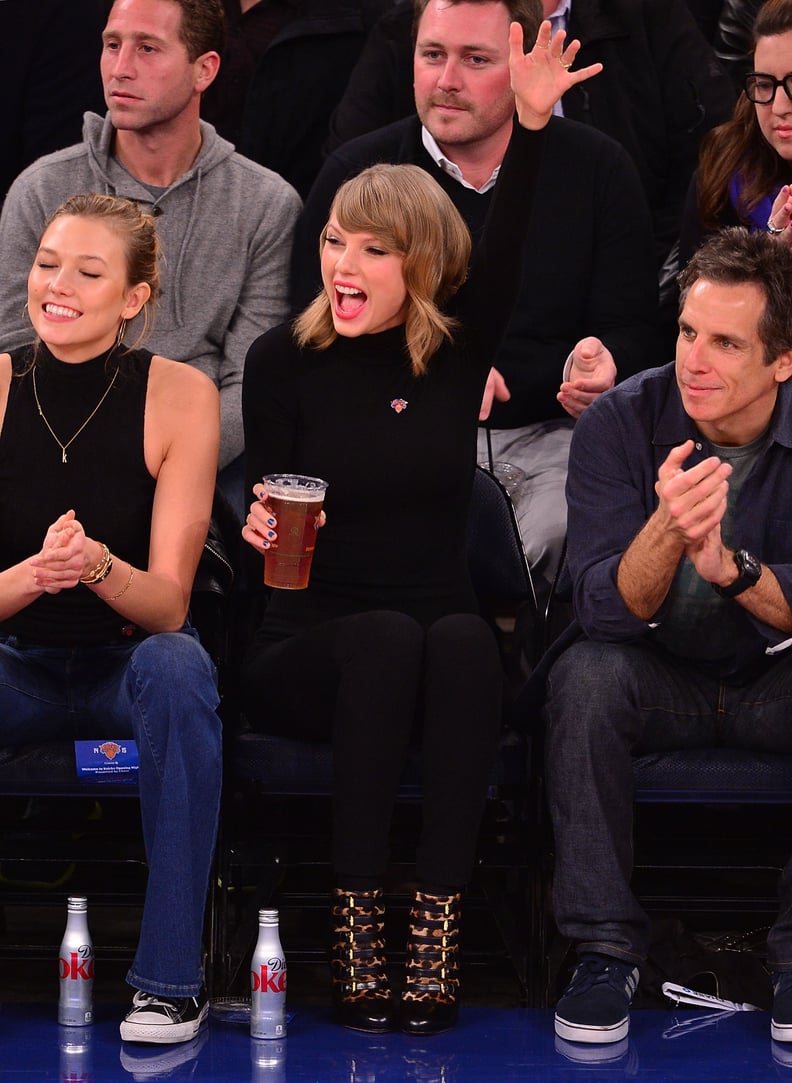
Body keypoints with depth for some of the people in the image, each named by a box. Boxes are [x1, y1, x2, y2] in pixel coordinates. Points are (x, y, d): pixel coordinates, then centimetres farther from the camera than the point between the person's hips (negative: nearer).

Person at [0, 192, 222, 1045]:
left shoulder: (178, 396, -13)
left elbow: (167, 601, -14)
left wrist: (96, 566, -36)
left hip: (128, 663, 0)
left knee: (178, 668, -34)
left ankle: (170, 975, -25)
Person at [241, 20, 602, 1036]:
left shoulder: (457, 349, 4)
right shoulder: (283, 359, 0)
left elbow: (503, 250, -13)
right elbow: (271, 500, 0)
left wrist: (531, 123, -29)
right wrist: (260, 523, -26)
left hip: (440, 629, 2)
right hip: (306, 646, -1)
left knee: (464, 641, -33)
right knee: (385, 639, -35)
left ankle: (436, 931, -36)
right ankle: (354, 922, -35)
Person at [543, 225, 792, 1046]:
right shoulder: (622, 424, -12)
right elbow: (602, 608, -21)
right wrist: (667, 530, -42)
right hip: (659, 678, 0)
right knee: (583, 676, -31)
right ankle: (604, 948, -22)